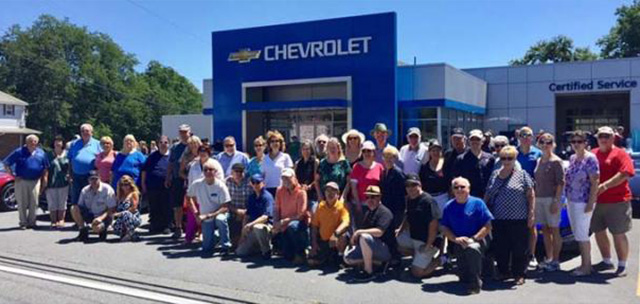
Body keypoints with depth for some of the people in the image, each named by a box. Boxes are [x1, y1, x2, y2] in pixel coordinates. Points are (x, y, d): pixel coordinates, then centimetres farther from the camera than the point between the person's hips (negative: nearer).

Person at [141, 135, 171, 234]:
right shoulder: (153, 156, 9)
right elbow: (144, 170, 10)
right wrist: (143, 183, 6)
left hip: (166, 188, -1)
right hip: (152, 187, 2)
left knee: (166, 208, 2)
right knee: (154, 208, 7)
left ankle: (166, 226, 12)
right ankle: (155, 226, 16)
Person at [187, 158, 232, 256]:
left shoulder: (221, 186, -18)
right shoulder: (196, 184, -11)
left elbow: (225, 207, -17)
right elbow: (189, 197, 7)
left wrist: (208, 215, -25)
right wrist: (196, 213, -2)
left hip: (219, 214, -2)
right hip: (206, 219, 2)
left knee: (220, 219, -39)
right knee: (207, 249, -5)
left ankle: (225, 246, -21)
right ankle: (213, 235, 29)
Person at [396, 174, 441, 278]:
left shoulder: (428, 201, -21)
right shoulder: (409, 199, 6)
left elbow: (433, 225, -23)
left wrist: (428, 245, -22)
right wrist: (401, 229, 3)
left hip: (426, 241, -9)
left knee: (417, 272, -11)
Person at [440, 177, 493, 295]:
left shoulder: (477, 203, -3)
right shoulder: (449, 206, 6)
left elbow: (488, 226, -6)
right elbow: (444, 227, 6)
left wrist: (472, 239, -17)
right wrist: (456, 239, -12)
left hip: (477, 240, -3)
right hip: (458, 243, 3)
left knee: (473, 249, -40)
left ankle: (475, 284, -23)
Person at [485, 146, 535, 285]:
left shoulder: (522, 175, 0)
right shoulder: (494, 175, 12)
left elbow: (531, 195, -2)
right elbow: (487, 195, 17)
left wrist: (531, 214, -9)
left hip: (518, 219, -4)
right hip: (498, 220, 4)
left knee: (519, 248, 1)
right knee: (500, 248, 8)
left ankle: (519, 274, 12)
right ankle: (503, 271, 21)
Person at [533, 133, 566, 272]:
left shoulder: (556, 161, -6)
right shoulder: (539, 161, 14)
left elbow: (561, 183, -10)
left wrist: (556, 201, -16)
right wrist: (534, 198, 11)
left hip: (551, 199, -6)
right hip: (539, 198, 6)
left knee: (554, 230, 0)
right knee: (545, 229, 10)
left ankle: (555, 261, 7)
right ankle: (549, 259, 18)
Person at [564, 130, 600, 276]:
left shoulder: (590, 158, -12)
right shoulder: (572, 158, 11)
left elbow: (595, 181, -16)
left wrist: (590, 203, -19)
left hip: (583, 202, -8)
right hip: (571, 201, 8)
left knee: (582, 235, -3)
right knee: (577, 235, 13)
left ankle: (586, 267, 9)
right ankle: (585, 263, 24)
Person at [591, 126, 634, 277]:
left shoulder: (620, 154, -5)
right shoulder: (593, 154, 12)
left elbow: (624, 174, -18)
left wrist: (604, 186, -23)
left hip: (617, 202, -6)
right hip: (596, 201, 6)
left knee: (618, 234, 0)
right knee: (599, 232, 13)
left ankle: (622, 265, 13)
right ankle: (606, 261, 29)